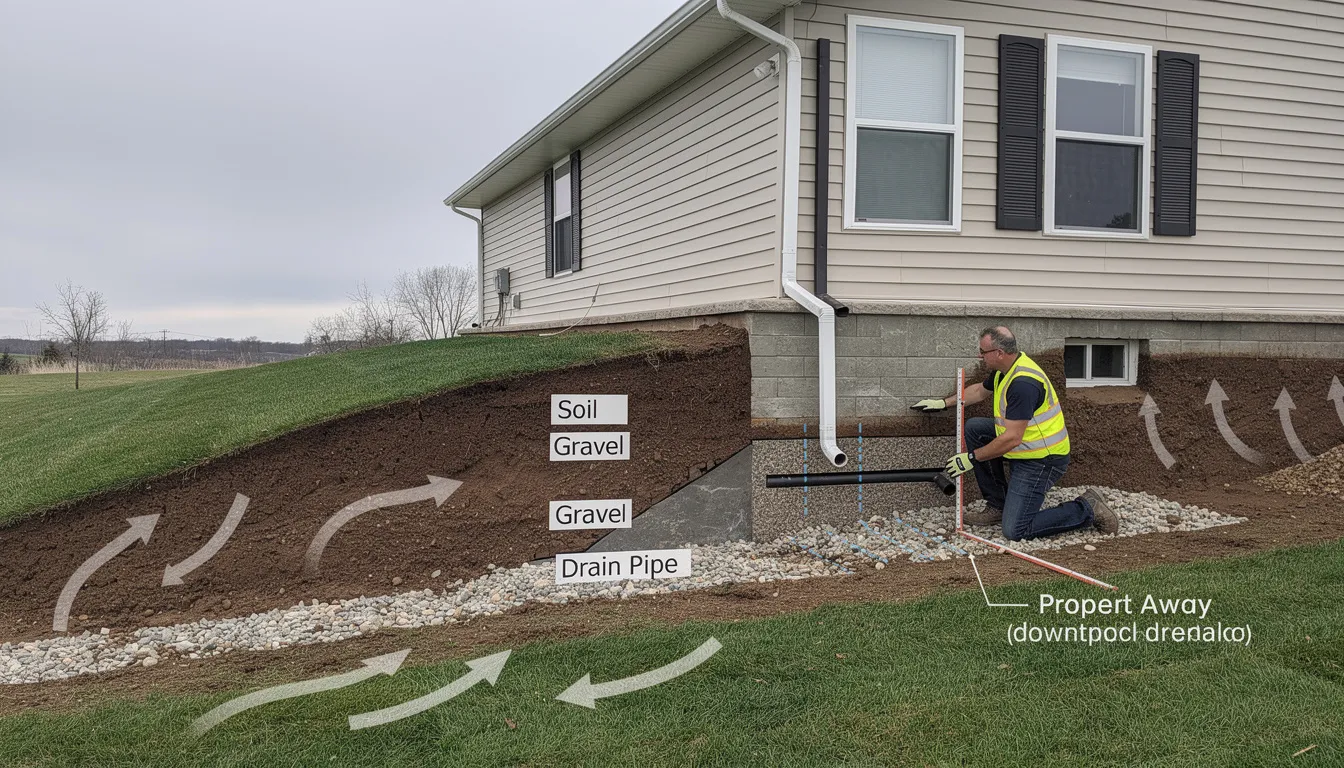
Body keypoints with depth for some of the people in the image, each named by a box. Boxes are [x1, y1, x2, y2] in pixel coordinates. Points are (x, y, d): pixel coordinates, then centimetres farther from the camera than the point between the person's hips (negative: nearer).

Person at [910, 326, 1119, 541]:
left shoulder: (1023, 383, -27)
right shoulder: (1005, 369, 3)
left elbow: (1012, 439, -28)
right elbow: (981, 390, 26)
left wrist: (972, 458, -18)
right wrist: (944, 402, 25)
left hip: (1042, 459, -10)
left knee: (1015, 531, -12)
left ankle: (1087, 509, 2)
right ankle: (997, 506, 13)